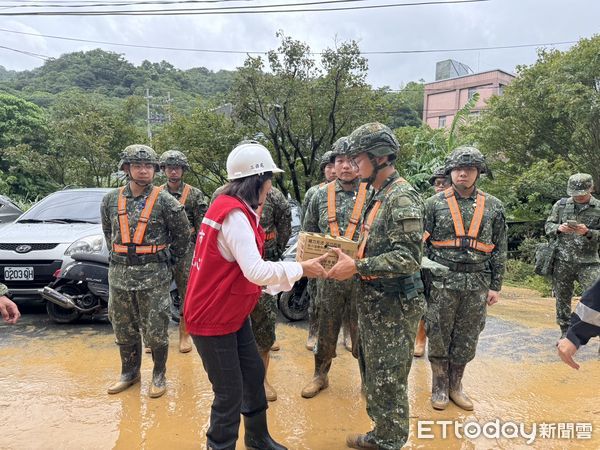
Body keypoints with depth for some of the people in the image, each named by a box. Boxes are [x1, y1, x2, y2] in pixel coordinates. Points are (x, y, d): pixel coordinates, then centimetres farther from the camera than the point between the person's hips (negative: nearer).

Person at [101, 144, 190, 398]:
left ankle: (159, 375, 23)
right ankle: (129, 372, 35)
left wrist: (169, 260, 8)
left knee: (156, 330, 3)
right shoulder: (111, 200, 4)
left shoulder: (165, 201, -8)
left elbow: (182, 234, 3)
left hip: (154, 275, -4)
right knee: (123, 329, 16)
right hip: (119, 274, 4)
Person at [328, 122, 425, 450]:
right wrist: (350, 259, 4)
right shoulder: (378, 195, 12)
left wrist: (357, 267, -23)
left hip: (394, 305, -9)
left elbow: (408, 258, -24)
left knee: (388, 380, 5)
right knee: (373, 374, 21)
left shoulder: (402, 197, -18)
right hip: (373, 300, 10)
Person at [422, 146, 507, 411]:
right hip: (442, 281, -2)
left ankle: (455, 385, 30)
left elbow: (499, 249, 8)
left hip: (477, 283, 2)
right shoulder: (435, 204, 0)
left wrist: (495, 286, 5)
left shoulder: (493, 207, 6)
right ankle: (439, 387, 24)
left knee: (467, 339, 11)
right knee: (438, 337, 6)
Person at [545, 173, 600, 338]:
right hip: (562, 261, 2)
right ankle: (565, 333, 24)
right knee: (562, 298, 10)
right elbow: (548, 226, 8)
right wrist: (559, 228, -13)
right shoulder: (560, 205, 5)